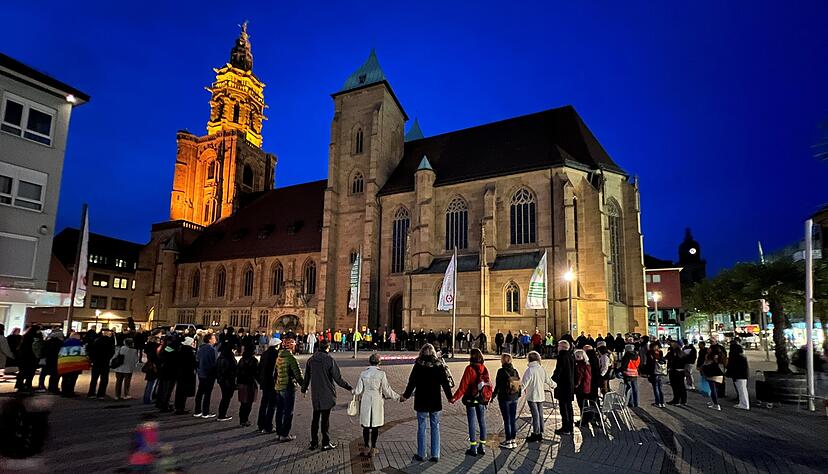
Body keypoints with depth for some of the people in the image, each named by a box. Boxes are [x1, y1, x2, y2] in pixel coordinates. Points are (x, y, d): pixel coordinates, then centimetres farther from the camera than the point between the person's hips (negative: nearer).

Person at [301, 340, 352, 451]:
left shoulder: (311, 360, 2)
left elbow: (306, 377, 11)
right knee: (325, 419, 3)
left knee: (315, 418, 14)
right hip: (327, 394, -4)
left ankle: (314, 443, 20)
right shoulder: (329, 360, -14)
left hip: (315, 395, 4)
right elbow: (338, 378, -14)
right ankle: (325, 443, 9)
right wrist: (349, 387, -4)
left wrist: (304, 389, 27)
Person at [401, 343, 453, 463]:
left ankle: (421, 455, 14)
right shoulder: (439, 365, -2)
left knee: (421, 428, 7)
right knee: (435, 427, 10)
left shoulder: (418, 365, -8)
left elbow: (412, 382, -5)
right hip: (436, 402, 2)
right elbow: (445, 383, 2)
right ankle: (435, 455, 12)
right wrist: (449, 396, 15)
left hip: (421, 402, -2)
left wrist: (406, 396, 8)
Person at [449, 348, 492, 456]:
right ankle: (482, 447, 19)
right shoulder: (484, 369, 2)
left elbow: (463, 386, -17)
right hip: (482, 400, 5)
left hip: (471, 399, -5)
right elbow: (489, 384, 9)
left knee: (472, 423, 2)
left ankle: (473, 448, 6)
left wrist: (455, 398, -12)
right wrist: (488, 396, 23)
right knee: (482, 422, 12)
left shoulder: (470, 369, -15)